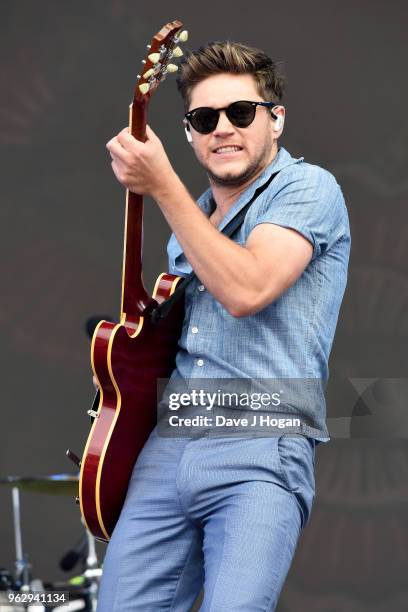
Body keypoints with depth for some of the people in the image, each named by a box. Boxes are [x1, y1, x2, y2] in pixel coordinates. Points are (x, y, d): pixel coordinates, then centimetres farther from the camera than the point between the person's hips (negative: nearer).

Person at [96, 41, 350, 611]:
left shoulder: (307, 188, 0)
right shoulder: (191, 215, 22)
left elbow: (246, 291, -18)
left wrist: (162, 185, -14)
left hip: (262, 449, -7)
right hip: (166, 445, 7)